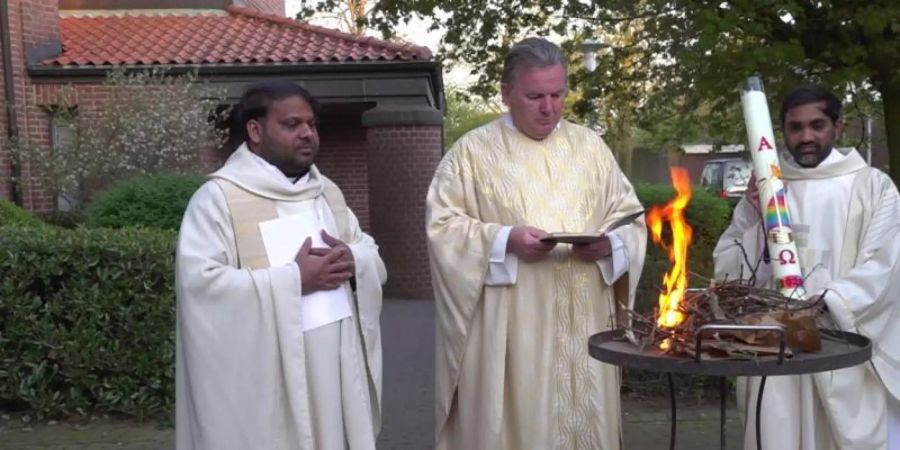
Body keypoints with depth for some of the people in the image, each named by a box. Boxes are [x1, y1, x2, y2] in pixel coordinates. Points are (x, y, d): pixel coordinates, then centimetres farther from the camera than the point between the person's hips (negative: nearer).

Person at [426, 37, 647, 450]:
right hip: (510, 329, -3)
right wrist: (505, 240, -18)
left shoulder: (590, 146, 12)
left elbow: (629, 215, 13)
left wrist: (609, 242, -9)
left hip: (584, 322, 4)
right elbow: (442, 224, -5)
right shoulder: (472, 151, 1)